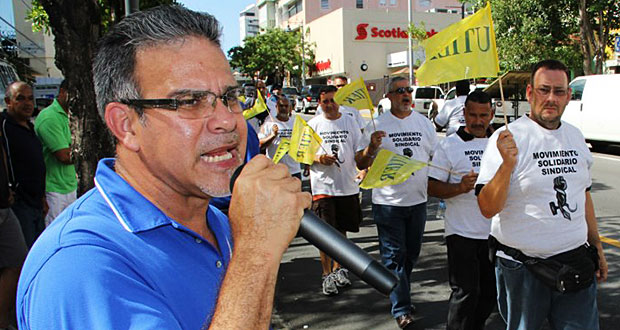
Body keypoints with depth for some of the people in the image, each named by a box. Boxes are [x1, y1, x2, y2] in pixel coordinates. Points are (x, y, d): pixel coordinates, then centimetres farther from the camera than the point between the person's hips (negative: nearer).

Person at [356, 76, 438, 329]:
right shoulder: (377, 125, -3)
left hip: (418, 199, 4)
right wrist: (373, 148, -22)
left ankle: (400, 295, 36)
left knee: (411, 254, 16)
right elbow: (362, 165, -3)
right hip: (388, 201, -4)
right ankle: (401, 309, 8)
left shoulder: (424, 123, 9)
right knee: (393, 256, -1)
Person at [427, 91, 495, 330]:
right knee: (465, 292, -5)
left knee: (490, 292, 14)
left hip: (494, 232, 5)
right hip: (462, 232, -5)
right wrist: (459, 187, -23)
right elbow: (432, 187, -8)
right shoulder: (449, 145, -4)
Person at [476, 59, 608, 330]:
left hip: (576, 263, 5)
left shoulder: (575, 136, 8)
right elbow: (488, 209, -19)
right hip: (522, 269, -5)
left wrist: (596, 246, 20)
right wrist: (507, 164, -32)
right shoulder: (509, 138, -13)